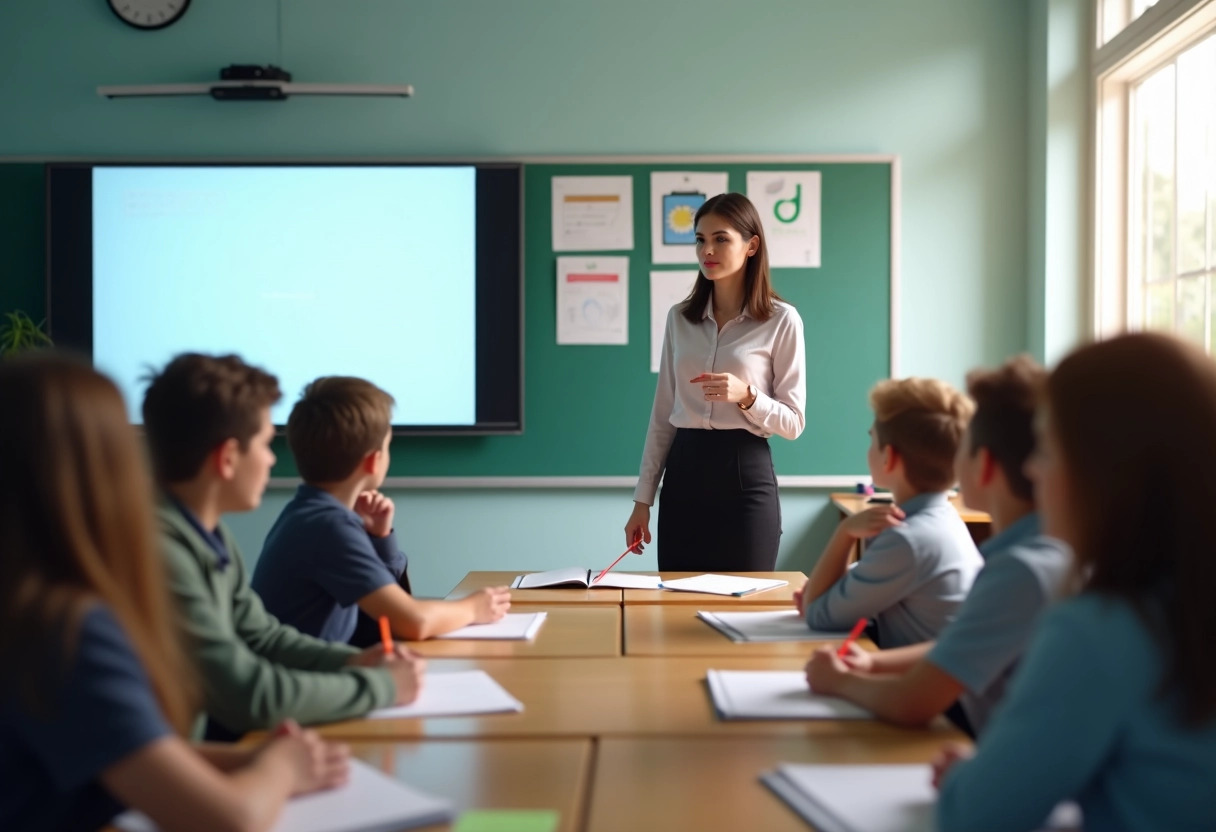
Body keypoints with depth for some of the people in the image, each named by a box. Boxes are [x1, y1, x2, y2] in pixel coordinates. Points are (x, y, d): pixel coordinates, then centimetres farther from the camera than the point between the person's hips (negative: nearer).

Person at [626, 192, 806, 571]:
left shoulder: (781, 320, -4)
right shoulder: (680, 317, 9)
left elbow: (793, 423, -2)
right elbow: (662, 414, 11)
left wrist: (746, 396, -21)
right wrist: (642, 499, 9)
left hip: (744, 474, -4)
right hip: (684, 472, 4)